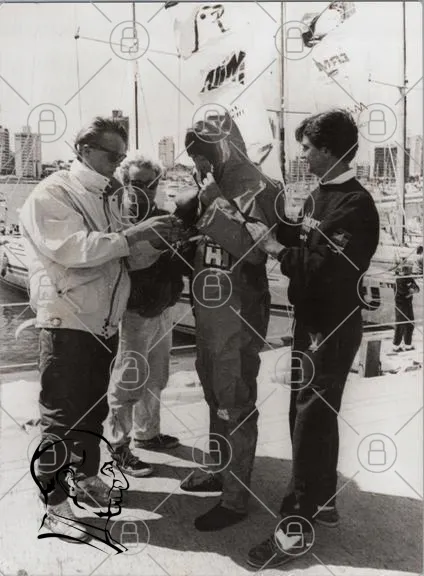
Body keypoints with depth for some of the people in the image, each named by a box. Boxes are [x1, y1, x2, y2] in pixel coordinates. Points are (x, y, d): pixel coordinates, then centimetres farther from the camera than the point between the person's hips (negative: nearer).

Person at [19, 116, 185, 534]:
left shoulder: (106, 198, 13)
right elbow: (72, 248, -25)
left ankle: (88, 477, 37)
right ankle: (54, 499, 17)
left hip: (104, 324, 8)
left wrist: (157, 240, -5)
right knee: (62, 414, 2)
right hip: (67, 326, -7)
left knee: (93, 407, 20)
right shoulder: (50, 195, -10)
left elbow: (126, 256, 13)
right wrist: (132, 234, -26)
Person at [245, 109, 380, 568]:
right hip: (311, 322, 9)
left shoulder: (355, 206, -19)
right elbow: (301, 238, 13)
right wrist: (262, 222, 1)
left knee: (311, 420, -2)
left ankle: (297, 525, 10)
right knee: (309, 414, 17)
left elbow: (328, 269, -27)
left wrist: (272, 247, -21)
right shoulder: (320, 194, 9)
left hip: (333, 328, -9)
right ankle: (322, 500, 35)